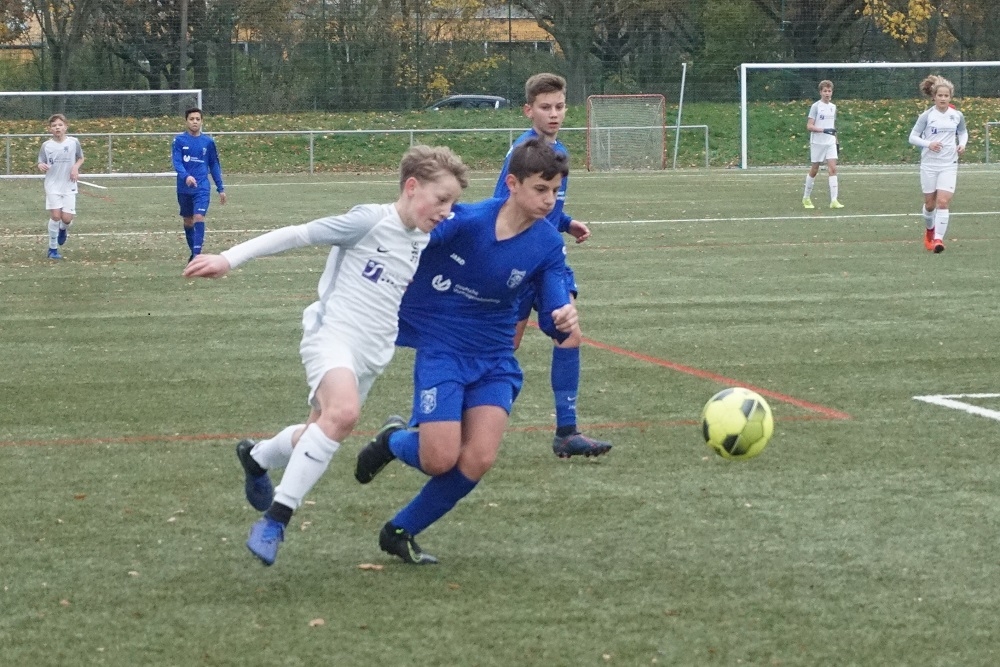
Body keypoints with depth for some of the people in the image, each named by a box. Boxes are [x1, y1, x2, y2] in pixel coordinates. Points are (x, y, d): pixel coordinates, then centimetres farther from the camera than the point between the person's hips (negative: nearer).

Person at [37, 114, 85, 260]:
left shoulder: (73, 142, -2)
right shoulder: (46, 145, -3)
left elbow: (80, 158, 13)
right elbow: (41, 164, 3)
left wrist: (76, 167, -8)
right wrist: (41, 166, -21)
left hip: (69, 186, 1)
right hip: (53, 186, -1)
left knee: (67, 218, -7)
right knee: (55, 215, -11)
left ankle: (63, 229, 32)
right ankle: (53, 249, 2)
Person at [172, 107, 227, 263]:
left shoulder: (208, 142, 4)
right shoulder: (179, 140, -1)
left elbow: (214, 166, 11)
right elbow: (176, 162, -11)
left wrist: (221, 188, 9)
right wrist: (186, 176, -31)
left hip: (202, 187, -1)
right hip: (184, 188, 1)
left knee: (199, 218, -16)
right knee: (188, 221, 12)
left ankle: (197, 255, -19)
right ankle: (193, 252, 30)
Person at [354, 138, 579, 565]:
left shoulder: (548, 245, -9)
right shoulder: (465, 221, -20)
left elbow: (552, 313, -11)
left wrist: (562, 321, -34)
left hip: (494, 358, 4)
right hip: (441, 349, -4)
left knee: (478, 460, -11)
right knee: (441, 459, -15)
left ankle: (401, 531, 12)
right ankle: (392, 441, 23)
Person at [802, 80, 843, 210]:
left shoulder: (833, 107, 11)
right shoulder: (816, 106, -6)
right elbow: (809, 126, -12)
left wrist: (836, 141, 17)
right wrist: (824, 130, -24)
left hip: (830, 142, 4)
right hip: (817, 142, -4)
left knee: (833, 168, -10)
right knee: (814, 170, 5)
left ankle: (834, 200, -16)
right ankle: (806, 198, 22)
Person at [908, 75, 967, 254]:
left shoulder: (957, 116, 2)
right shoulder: (926, 116, -6)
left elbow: (963, 132, 20)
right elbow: (912, 137, -2)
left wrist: (962, 144, 0)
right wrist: (928, 144, -19)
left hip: (949, 165, 0)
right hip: (929, 164, 0)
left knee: (943, 201, -14)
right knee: (930, 203, 9)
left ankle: (938, 239, -13)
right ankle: (929, 229, 38)